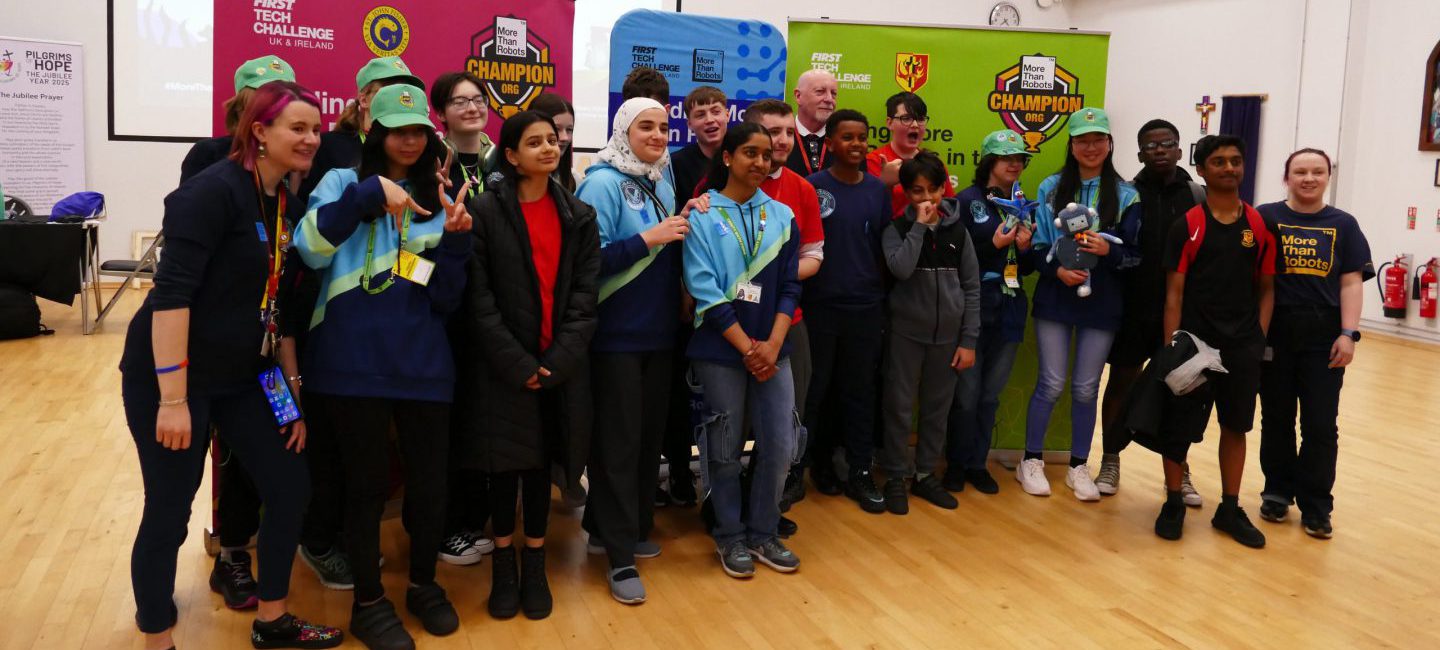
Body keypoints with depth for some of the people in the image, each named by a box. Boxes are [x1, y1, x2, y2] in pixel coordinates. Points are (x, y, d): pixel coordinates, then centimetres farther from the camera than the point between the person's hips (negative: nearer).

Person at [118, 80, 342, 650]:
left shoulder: (289, 203, 7)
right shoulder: (214, 191, -17)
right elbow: (171, 293, -23)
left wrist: (291, 394, 10)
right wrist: (173, 398, -26)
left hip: (243, 375, 8)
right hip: (171, 374, -8)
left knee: (291, 488, 8)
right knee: (168, 511, 1)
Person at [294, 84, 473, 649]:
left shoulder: (437, 200, 12)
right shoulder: (344, 182, 3)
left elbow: (445, 299, 7)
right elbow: (310, 250, -15)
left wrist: (454, 240, -8)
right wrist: (369, 192, -20)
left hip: (423, 362, 3)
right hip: (355, 362, -3)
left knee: (430, 479, 9)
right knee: (367, 482, 5)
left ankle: (424, 585, 32)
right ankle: (368, 602, 23)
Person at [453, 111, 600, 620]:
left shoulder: (579, 215, 6)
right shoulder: (485, 210, -5)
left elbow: (585, 294, 1)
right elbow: (478, 297, -10)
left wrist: (558, 360, -11)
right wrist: (517, 364, -15)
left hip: (559, 366, 3)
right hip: (501, 366, -3)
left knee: (540, 465, 10)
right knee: (505, 465, 5)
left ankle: (535, 566, 22)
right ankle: (503, 565, 21)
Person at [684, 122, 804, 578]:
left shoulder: (781, 216, 8)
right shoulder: (702, 215, -3)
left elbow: (789, 287, 5)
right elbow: (705, 291, -10)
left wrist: (772, 345, -9)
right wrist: (747, 347, -13)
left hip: (771, 349, 4)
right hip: (720, 349, -3)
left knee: (780, 445, 3)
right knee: (725, 449, 5)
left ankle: (763, 533, 22)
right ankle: (730, 537, 22)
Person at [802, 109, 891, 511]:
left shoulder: (878, 190, 7)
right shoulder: (813, 187, -3)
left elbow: (885, 247, 12)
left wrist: (885, 297, 9)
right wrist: (798, 295, -5)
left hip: (867, 308, 3)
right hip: (819, 307, -3)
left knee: (860, 391, 9)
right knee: (814, 391, 5)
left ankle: (860, 473, 16)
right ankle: (808, 464, 18)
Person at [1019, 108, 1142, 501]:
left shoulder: (1126, 196, 1)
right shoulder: (1051, 188, 1)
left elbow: (1135, 255, 1)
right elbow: (1036, 245, 1)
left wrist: (1108, 250, -18)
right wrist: (1057, 269, -17)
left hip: (1101, 302, 1)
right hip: (1055, 299, -1)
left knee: (1086, 388, 8)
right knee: (1051, 384, 2)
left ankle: (1079, 467, 20)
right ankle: (1031, 461, 16)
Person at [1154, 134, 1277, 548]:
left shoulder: (1260, 227, 5)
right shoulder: (1187, 227, -4)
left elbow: (1266, 289, 10)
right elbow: (1174, 292, -6)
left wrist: (1259, 340, 1)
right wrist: (1171, 347, -11)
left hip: (1242, 346, 3)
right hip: (1194, 342, -3)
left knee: (1236, 426, 11)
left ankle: (1229, 509, 23)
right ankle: (1173, 503, 19)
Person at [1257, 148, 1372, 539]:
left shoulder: (1343, 225, 6)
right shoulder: (1266, 217, 1)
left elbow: (1351, 284, 3)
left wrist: (1348, 334, -6)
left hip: (1323, 336, 1)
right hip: (1274, 333, 0)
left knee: (1320, 425, 2)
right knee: (1277, 418, 10)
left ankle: (1316, 507, 12)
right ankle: (1278, 492, 25)